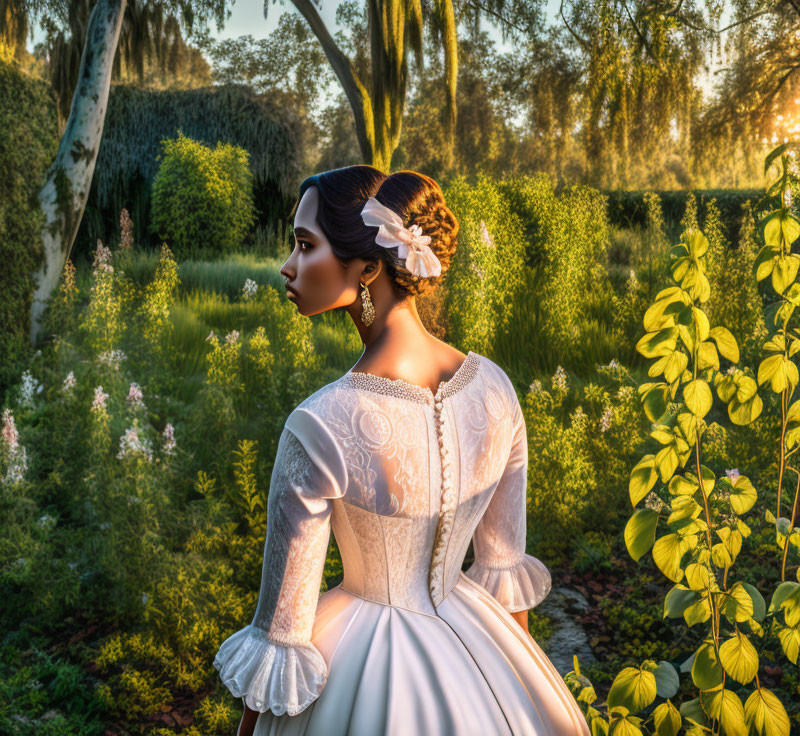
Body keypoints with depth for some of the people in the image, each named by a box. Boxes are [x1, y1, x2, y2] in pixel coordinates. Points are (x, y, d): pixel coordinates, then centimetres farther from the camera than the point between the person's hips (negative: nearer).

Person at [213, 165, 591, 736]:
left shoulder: (319, 430, -30)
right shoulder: (495, 387, -14)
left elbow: (282, 630, -19)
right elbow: (506, 564, -1)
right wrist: (522, 680, 16)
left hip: (368, 670, -4)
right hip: (473, 640, 4)